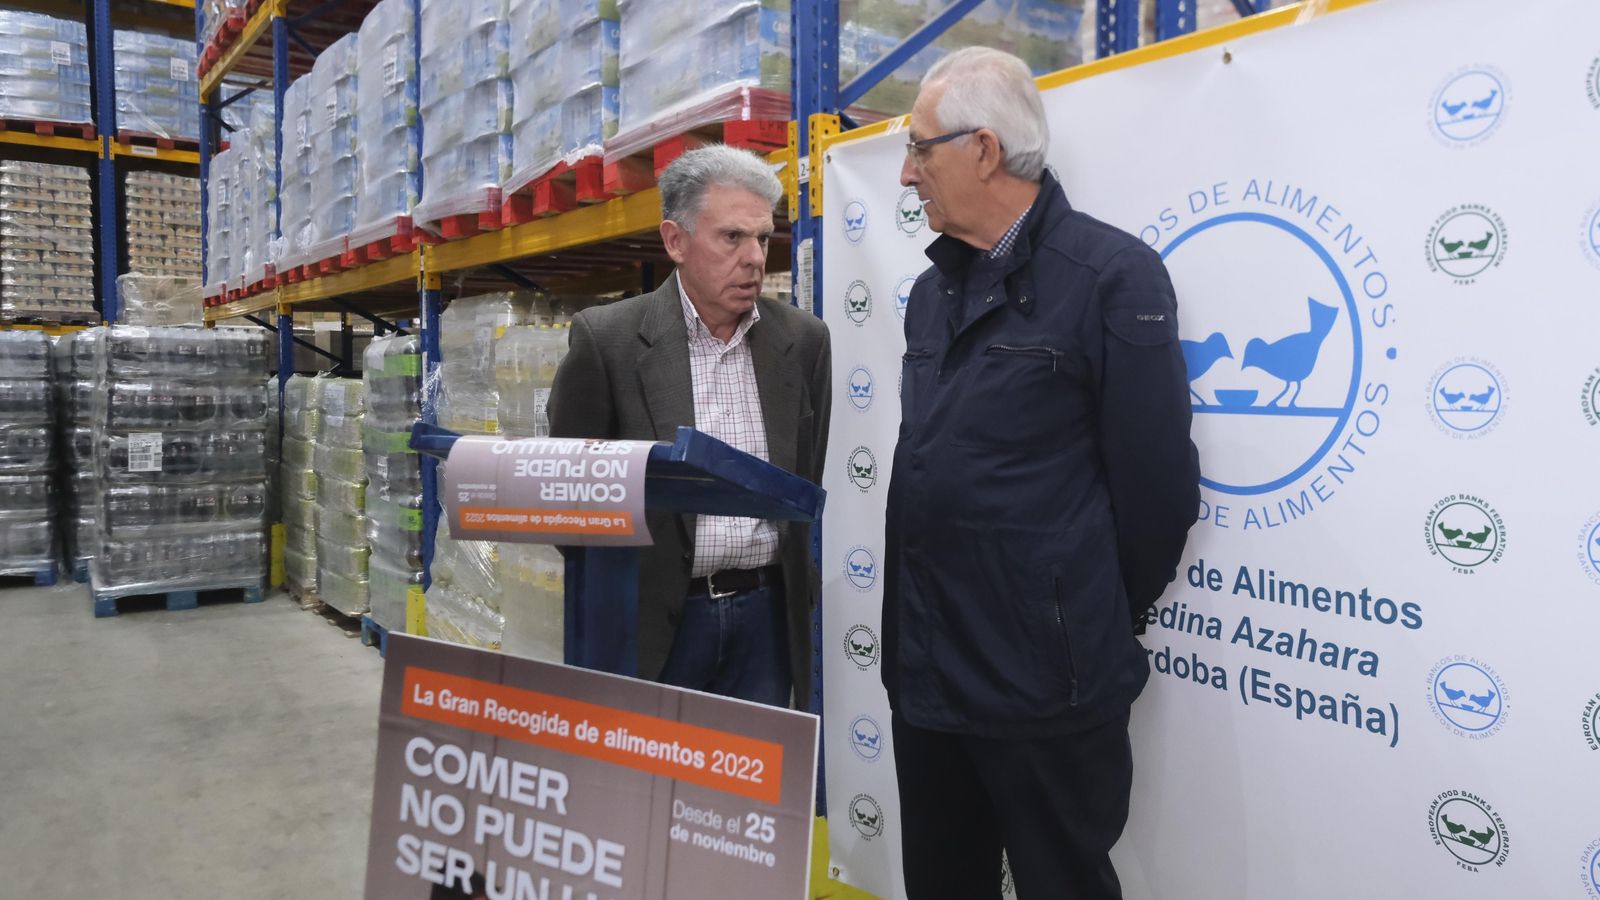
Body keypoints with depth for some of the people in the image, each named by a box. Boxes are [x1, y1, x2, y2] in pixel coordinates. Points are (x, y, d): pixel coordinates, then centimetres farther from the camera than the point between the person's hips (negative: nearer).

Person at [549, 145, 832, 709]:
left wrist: (801, 589, 9)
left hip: (767, 614, 3)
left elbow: (814, 477, 11)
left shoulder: (804, 340, 2)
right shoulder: (605, 339, -7)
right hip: (655, 620, -2)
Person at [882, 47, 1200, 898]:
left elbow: (1157, 485, -14)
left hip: (1045, 684, -7)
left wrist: (1096, 626, -3)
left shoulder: (1111, 274, -12)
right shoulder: (933, 292, 11)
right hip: (923, 670, 7)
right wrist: (924, 621, 15)